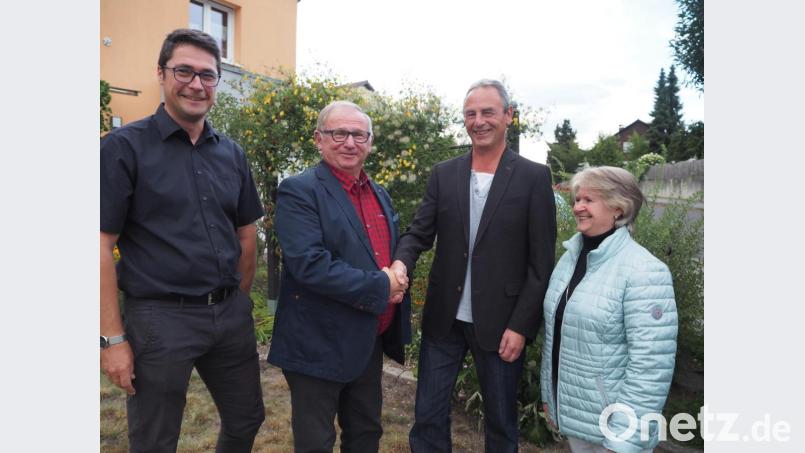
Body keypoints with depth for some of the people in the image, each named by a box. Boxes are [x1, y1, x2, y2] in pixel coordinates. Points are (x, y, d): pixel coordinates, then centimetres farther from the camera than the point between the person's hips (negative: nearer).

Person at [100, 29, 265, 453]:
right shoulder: (124, 146, -8)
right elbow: (102, 246, -11)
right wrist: (112, 337, -12)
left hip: (231, 315, 5)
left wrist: (237, 301, 8)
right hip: (160, 318, -5)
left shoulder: (231, 153, 7)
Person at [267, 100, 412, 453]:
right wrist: (380, 287, -20)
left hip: (370, 341, 7)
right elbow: (310, 264, -25)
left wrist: (399, 276, -5)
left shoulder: (380, 195, 10)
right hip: (320, 343, -7)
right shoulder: (299, 191, -13)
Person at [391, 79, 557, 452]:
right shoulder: (443, 174, 4)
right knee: (428, 416, 13)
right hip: (443, 319, 3)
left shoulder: (534, 177, -5)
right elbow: (420, 233, 0)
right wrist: (401, 262, -22)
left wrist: (520, 325, -11)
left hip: (500, 323, -2)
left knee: (500, 421, 17)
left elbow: (541, 261, -7)